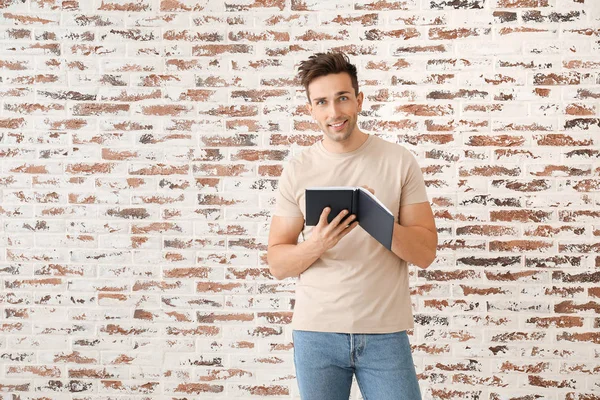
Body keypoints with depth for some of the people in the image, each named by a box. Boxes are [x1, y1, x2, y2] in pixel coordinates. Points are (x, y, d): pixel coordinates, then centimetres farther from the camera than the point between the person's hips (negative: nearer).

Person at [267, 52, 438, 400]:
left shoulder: (400, 161, -1)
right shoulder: (298, 171, 1)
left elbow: (425, 253, -3)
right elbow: (277, 263, 2)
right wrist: (317, 244, -18)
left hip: (386, 332, -1)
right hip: (316, 332, 1)